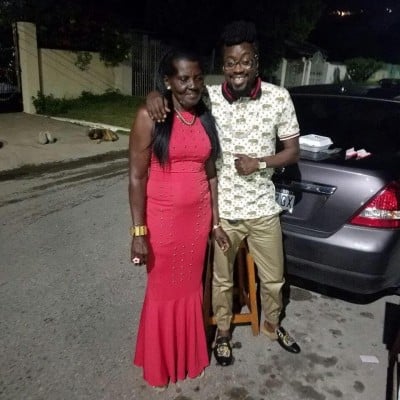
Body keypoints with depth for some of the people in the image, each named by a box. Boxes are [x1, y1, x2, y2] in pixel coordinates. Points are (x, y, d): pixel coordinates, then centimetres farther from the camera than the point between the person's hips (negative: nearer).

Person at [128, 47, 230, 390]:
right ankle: (158, 364, 37)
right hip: (163, 219, -4)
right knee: (163, 290, 12)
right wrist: (139, 231, -13)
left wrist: (216, 222, 9)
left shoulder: (206, 118, 5)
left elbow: (211, 173, 9)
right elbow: (136, 177, -10)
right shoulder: (150, 118, -11)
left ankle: (189, 356, 41)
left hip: (198, 217, 4)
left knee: (191, 287, 18)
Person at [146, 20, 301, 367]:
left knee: (273, 279, 20)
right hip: (221, 210, -1)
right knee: (222, 280, 18)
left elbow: (293, 152, -1)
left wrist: (259, 163, -18)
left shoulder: (279, 98, -7)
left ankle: (272, 325, 50)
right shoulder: (208, 96, -9)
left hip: (263, 209, 1)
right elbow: (174, 88, 4)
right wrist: (155, 94, -20)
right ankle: (223, 333, 45)